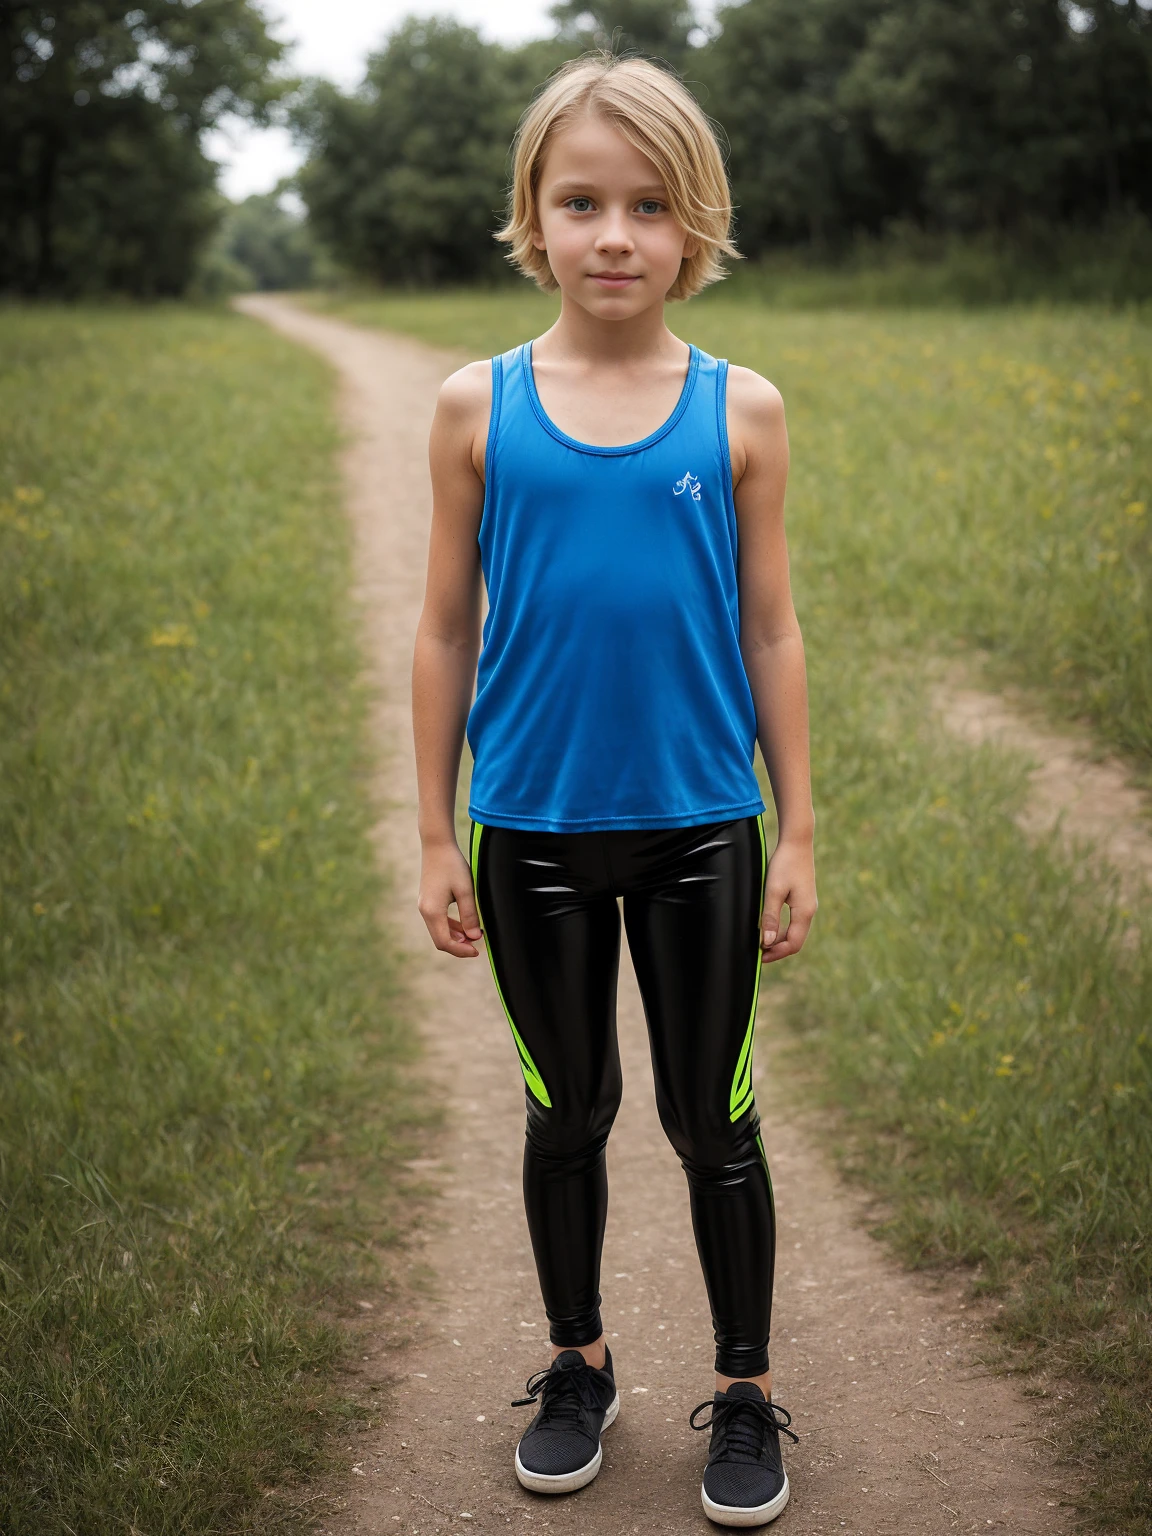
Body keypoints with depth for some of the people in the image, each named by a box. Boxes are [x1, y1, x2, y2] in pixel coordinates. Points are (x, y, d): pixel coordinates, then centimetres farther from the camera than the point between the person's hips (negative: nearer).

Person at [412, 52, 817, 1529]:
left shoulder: (738, 410, -3)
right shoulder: (479, 408, -3)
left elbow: (768, 631, 2)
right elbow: (446, 630, 2)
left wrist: (796, 832, 1)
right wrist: (438, 837, 2)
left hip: (699, 828, 0)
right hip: (536, 830, 1)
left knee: (712, 1121, 10)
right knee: (567, 1112, 15)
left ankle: (744, 1393, 29)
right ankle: (578, 1365, 36)